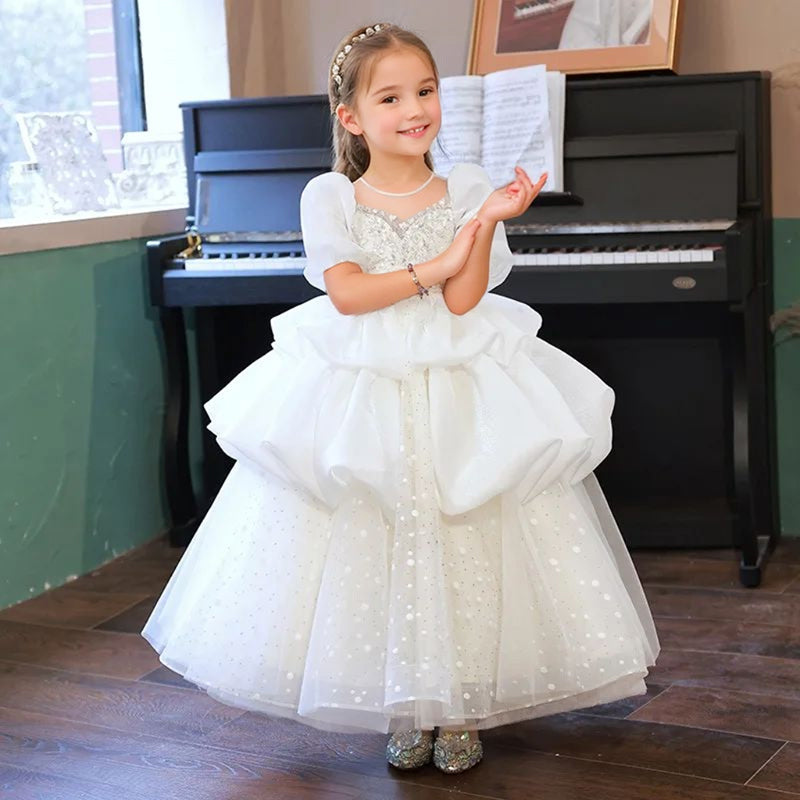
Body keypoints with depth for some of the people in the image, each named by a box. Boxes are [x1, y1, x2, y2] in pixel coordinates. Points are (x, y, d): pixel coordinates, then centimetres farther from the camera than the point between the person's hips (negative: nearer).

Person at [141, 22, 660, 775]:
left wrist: (488, 222, -19)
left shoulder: (467, 188, 2)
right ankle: (403, 710, 19)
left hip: (456, 388, 0)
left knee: (461, 551, 0)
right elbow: (347, 294, -12)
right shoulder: (330, 197, 0)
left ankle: (459, 710, 18)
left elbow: (462, 301, -8)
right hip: (359, 391, 0)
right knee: (376, 549, 2)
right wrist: (434, 267, -15)